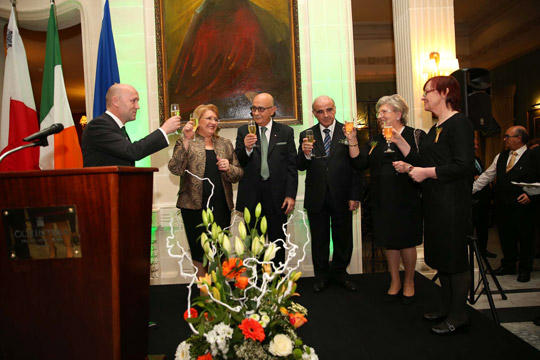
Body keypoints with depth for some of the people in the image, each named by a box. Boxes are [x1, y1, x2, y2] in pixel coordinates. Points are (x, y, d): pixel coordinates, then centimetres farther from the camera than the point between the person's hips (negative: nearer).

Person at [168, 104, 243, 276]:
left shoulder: (225, 144, 15)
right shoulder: (186, 141, 4)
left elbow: (238, 174, 14)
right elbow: (175, 169, -11)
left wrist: (229, 168, -8)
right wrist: (186, 141, -18)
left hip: (221, 206, 3)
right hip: (195, 205, -3)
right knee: (199, 252, 3)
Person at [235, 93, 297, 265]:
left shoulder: (286, 132, 3)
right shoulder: (243, 131, 4)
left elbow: (292, 166, 1)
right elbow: (237, 164, 0)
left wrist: (291, 195, -5)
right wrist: (247, 148, -20)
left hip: (277, 195, 0)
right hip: (251, 197, 1)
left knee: (278, 241, 11)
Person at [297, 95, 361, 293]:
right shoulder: (306, 135, 3)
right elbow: (301, 167, -2)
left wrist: (354, 196, -6)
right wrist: (305, 154, -24)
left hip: (342, 197, 0)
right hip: (316, 198, 1)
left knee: (343, 239, 13)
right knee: (319, 239, 13)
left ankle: (339, 272, 34)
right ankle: (321, 275, 31)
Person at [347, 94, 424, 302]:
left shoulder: (416, 135, -2)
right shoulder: (377, 141, 12)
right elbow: (360, 163, 2)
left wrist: (398, 141, -22)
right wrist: (352, 141, -10)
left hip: (407, 199, -4)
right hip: (383, 200, 5)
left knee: (407, 241, 7)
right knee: (389, 241, 12)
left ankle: (409, 283, 27)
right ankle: (395, 282, 28)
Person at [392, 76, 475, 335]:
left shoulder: (459, 123, -12)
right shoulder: (436, 129, 17)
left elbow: (464, 166, -20)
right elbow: (423, 162, 17)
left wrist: (426, 172, -16)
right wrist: (400, 142, 10)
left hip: (453, 203, -9)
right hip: (435, 202, 10)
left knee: (454, 257, -1)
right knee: (441, 256, 15)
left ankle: (459, 316, 12)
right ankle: (448, 307, 29)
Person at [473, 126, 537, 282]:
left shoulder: (532, 157, -6)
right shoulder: (501, 157, 12)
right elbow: (486, 176, 13)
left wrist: (531, 194, -20)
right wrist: (470, 189, 8)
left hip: (522, 206, -5)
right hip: (502, 205, 5)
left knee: (525, 237, 6)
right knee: (505, 236, 13)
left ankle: (525, 269, 22)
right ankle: (508, 265, 29)